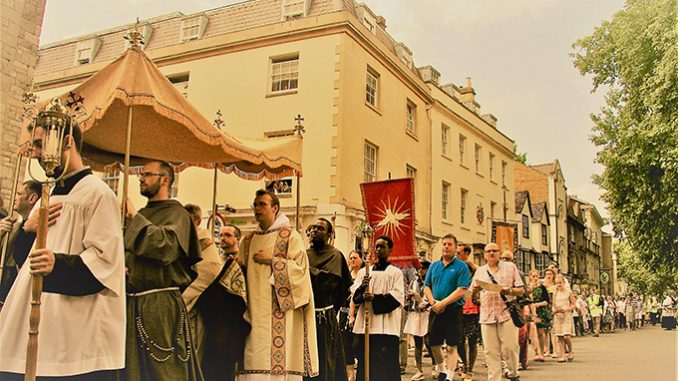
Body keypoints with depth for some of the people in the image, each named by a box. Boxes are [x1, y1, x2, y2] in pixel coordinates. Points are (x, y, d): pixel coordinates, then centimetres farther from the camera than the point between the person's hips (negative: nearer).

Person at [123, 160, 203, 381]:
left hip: (161, 304, -7)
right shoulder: (140, 214, 17)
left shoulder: (176, 214, -4)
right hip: (132, 301, 7)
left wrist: (135, 217, -15)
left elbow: (166, 245, -23)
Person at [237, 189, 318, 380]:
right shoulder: (248, 240, 18)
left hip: (279, 311, -4)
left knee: (280, 357, -9)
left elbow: (301, 267, -7)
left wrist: (272, 260, -11)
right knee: (253, 357, -2)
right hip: (254, 310, 4)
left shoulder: (290, 236, 3)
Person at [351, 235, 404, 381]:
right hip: (365, 323, 3)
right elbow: (354, 295, 7)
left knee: (386, 363, -5)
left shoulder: (395, 272, 6)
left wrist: (375, 298, -17)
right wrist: (362, 288, -15)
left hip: (386, 325, -3)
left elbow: (398, 297, -6)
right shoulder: (363, 271, 15)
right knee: (365, 362, 2)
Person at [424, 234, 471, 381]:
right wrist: (433, 302, -8)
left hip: (453, 310, -5)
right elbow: (426, 287, 10)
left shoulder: (461, 266, -4)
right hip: (435, 311, 5)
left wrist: (442, 303, -18)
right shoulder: (434, 265, 11)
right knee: (434, 345, 12)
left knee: (451, 347, -3)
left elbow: (461, 290, -13)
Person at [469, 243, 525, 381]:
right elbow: (471, 293, 16)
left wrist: (510, 291, -14)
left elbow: (521, 289, 7)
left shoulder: (510, 267, 10)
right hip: (487, 316, 2)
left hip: (507, 314, -2)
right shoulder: (480, 271, 17)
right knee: (490, 351, 1)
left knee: (510, 348, -4)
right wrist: (475, 289, -7)